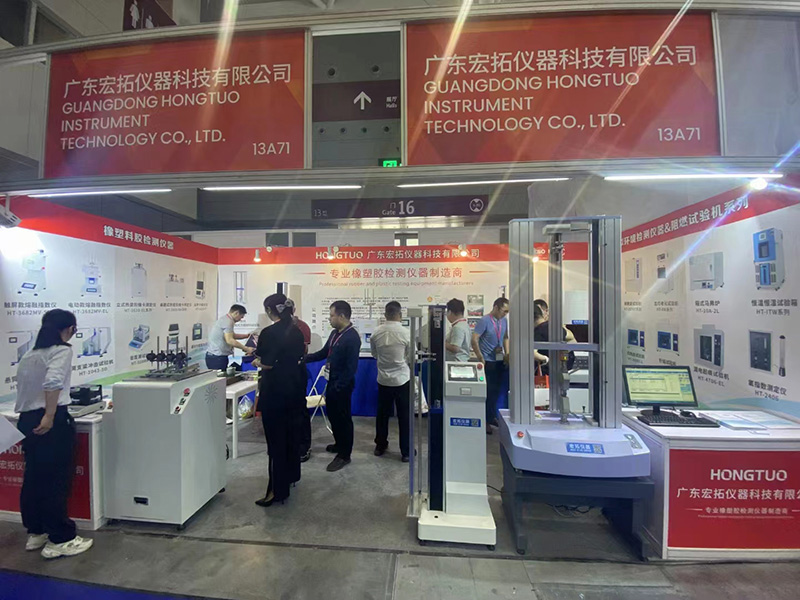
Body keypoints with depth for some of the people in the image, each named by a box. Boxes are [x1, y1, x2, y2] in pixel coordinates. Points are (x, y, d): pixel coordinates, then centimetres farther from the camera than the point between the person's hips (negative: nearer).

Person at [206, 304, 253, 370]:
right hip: (217, 357, -10)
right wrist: (246, 349, -21)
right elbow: (229, 340, -24)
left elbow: (233, 335, 27)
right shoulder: (228, 322, -15)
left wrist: (247, 335, 18)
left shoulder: (224, 319, 16)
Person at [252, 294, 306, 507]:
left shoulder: (269, 333, -17)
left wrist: (257, 362, 2)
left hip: (275, 390, -8)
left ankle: (278, 490, 7)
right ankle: (291, 474, 36)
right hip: (293, 387, 8)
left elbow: (267, 363, -17)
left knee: (276, 438, 0)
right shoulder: (297, 331, 4)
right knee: (290, 431, 20)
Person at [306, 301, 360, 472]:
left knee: (343, 418, 5)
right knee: (332, 414, 22)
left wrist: (338, 386, -20)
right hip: (332, 381, 9)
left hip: (342, 385, -9)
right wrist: (304, 358, 8)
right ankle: (339, 444, 43)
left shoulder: (352, 337, -22)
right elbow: (324, 353, 16)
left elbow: (351, 367, -23)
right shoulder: (335, 333, 6)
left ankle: (344, 455, 21)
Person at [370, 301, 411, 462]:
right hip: (402, 379, -3)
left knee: (382, 414, 17)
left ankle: (380, 446, 31)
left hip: (383, 379, 3)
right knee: (404, 416, 8)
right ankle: (406, 452, 17)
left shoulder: (376, 332, -6)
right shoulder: (406, 333, -15)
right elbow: (411, 358, -4)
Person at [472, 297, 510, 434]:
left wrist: (507, 353, 9)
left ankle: (492, 417, 31)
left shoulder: (504, 321, 7)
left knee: (496, 391, 15)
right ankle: (485, 421, 15)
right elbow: (474, 340, -18)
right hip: (488, 362, -6)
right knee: (487, 391, 2)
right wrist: (481, 359, -16)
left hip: (499, 361, 6)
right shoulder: (484, 321, -14)